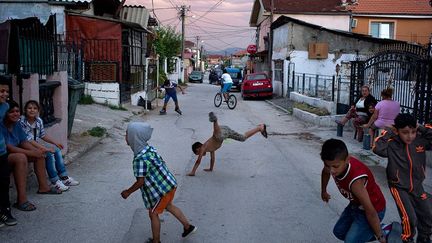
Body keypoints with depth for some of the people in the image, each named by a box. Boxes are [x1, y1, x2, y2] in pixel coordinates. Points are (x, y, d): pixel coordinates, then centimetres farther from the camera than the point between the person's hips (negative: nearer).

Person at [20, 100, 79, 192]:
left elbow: (43, 135, 15)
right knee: (49, 154, -23)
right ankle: (55, 181, -15)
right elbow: (27, 140, -25)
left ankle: (64, 177, 1)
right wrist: (45, 148, -28)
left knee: (57, 150, -3)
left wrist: (55, 143, 6)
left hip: (36, 144, 8)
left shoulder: (39, 121, 2)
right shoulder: (22, 122, -21)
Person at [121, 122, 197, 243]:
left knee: (153, 214, 12)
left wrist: (128, 192, -8)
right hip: (169, 183, 9)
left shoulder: (140, 158, -28)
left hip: (161, 190, -9)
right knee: (168, 206, 30)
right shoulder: (149, 148, -1)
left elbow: (140, 182, -24)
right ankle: (188, 227, 43)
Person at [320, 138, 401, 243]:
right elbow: (325, 173, 9)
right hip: (356, 204, 8)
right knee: (339, 232, 16)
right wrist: (324, 191, 25)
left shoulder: (355, 180, -42)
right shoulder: (333, 163, -20)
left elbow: (371, 212, -31)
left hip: (374, 208, -8)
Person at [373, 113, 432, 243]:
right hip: (399, 187, -5)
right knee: (410, 218, -12)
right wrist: (388, 132, -29)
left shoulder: (421, 140, -9)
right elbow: (377, 149, -38)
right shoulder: (392, 144, -21)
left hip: (417, 186, 5)